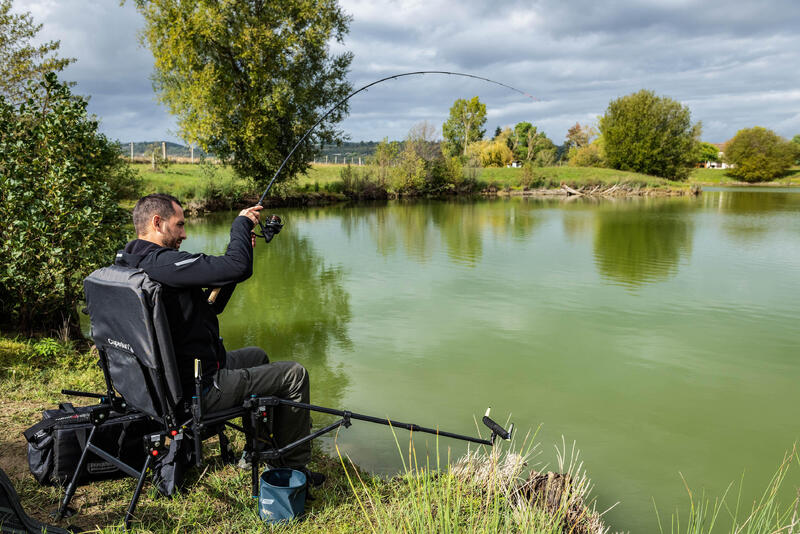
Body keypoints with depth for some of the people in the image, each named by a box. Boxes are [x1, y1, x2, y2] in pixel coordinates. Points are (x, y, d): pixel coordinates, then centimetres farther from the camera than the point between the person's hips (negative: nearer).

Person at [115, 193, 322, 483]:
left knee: (256, 356, 31)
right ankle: (294, 466, 15)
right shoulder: (162, 263, -24)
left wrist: (240, 246, 5)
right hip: (200, 389, -11)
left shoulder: (130, 264, 10)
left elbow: (209, 305, 13)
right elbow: (238, 267, -33)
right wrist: (242, 223, -13)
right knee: (294, 375, 1)